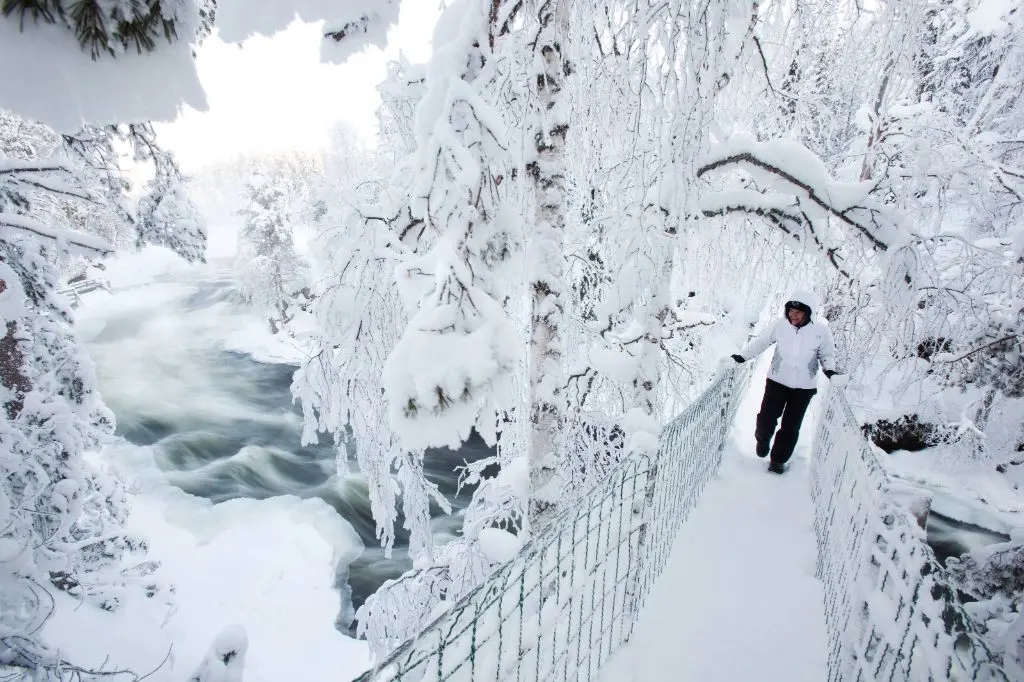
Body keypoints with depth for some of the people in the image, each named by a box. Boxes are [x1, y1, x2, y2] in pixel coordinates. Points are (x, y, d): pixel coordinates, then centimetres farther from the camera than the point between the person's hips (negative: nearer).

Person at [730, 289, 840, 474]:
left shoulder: (821, 332, -12)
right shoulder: (780, 326, -11)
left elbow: (827, 355, 3)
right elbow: (760, 342, 1)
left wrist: (830, 370, -15)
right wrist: (741, 356, -5)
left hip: (804, 387, 0)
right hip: (777, 381, 0)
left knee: (791, 426, 6)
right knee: (767, 417, -1)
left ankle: (779, 459, 25)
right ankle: (763, 440, 33)